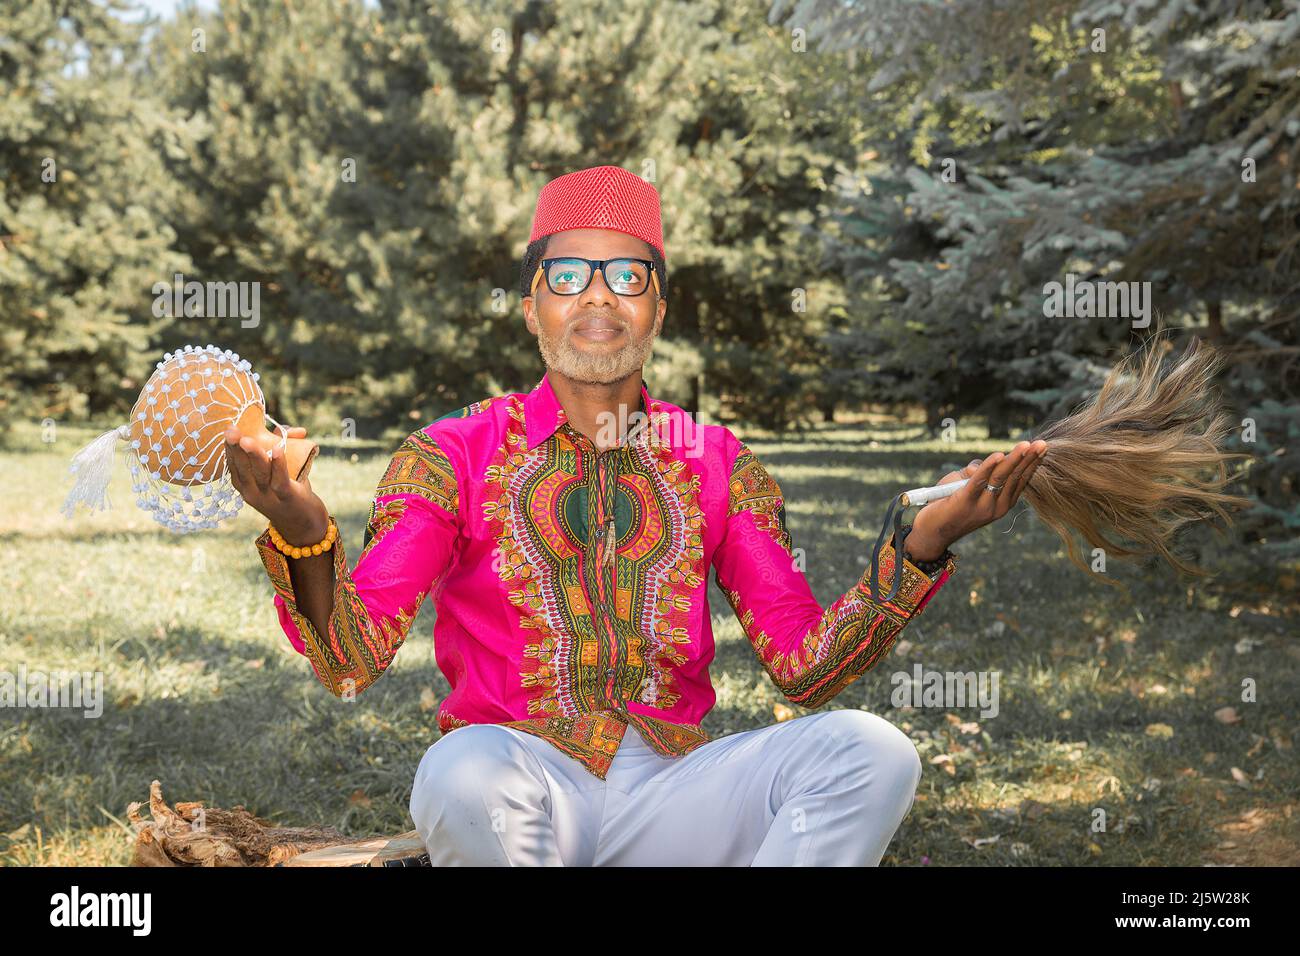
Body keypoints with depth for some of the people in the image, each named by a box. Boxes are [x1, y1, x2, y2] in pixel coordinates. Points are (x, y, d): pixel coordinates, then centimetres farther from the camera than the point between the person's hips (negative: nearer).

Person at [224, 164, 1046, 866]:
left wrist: (920, 550, -7)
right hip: (528, 788, -3)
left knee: (871, 752, -22)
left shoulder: (715, 463, 12)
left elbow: (803, 665, 6)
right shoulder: (453, 455, 4)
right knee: (463, 772, -37)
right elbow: (352, 660, -6)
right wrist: (303, 537, -26)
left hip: (670, 785, 3)